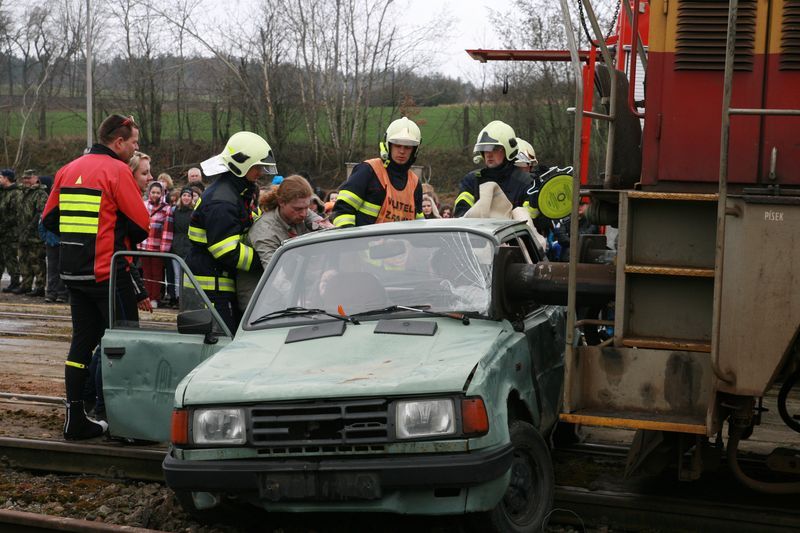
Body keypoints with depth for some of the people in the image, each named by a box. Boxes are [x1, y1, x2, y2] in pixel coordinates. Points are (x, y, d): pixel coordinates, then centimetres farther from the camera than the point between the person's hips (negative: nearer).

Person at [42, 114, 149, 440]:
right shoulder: (117, 171, -11)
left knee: (82, 340, 12)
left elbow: (49, 220, 12)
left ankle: (75, 420, 14)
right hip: (109, 272, -7)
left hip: (73, 273, 7)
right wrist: (124, 239, 9)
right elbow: (142, 226, -11)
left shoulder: (68, 170, 11)